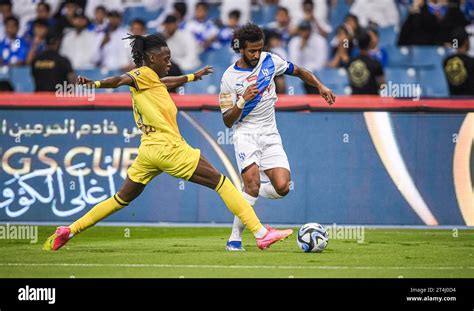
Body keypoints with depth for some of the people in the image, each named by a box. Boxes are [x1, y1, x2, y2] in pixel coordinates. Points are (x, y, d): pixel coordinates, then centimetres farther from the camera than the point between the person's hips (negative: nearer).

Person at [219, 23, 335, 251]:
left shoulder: (270, 61, 2)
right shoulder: (229, 78, -7)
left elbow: (299, 71, 20)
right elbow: (228, 121, -6)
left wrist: (321, 87, 6)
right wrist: (243, 100, -22)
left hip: (270, 134, 4)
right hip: (245, 133, -4)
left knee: (282, 187, -14)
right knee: (253, 179, -27)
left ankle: (248, 195, 19)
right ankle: (235, 239, -19)